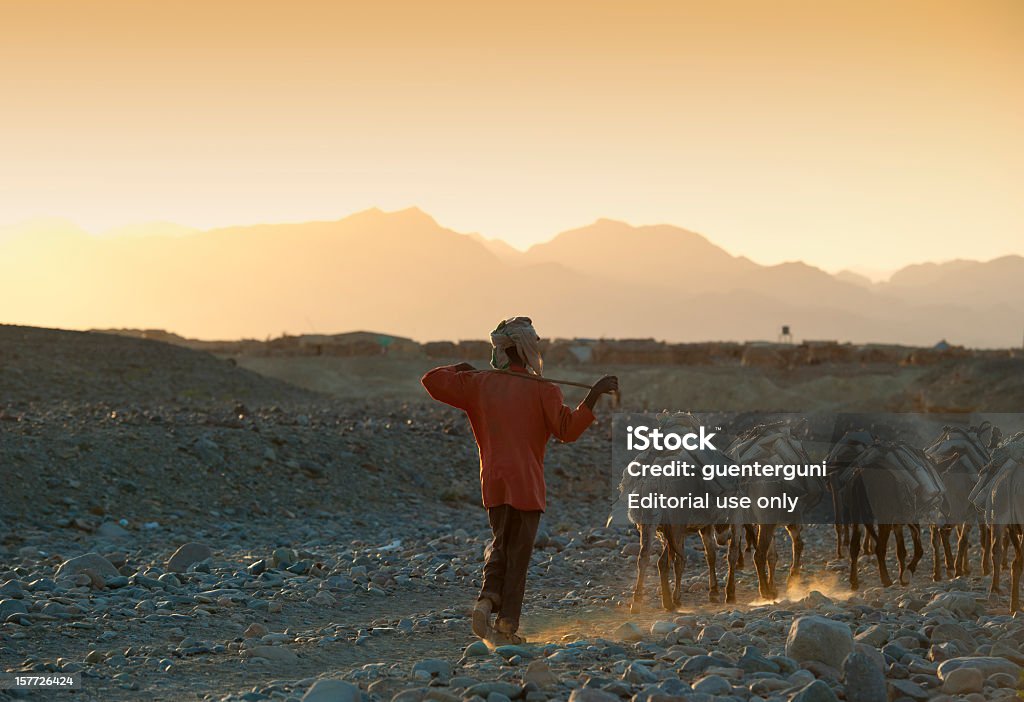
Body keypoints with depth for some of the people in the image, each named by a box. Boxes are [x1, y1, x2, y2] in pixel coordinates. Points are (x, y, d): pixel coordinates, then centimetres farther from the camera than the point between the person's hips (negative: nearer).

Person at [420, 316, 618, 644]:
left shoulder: (478, 384, 4)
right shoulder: (542, 390, -6)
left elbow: (432, 381, 3)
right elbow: (567, 429, -13)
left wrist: (459, 369, 21)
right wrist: (594, 395, -12)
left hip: (493, 482, 4)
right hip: (527, 483, -4)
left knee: (500, 544, 20)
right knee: (518, 554, 5)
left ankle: (487, 599, -4)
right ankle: (507, 624, 4)